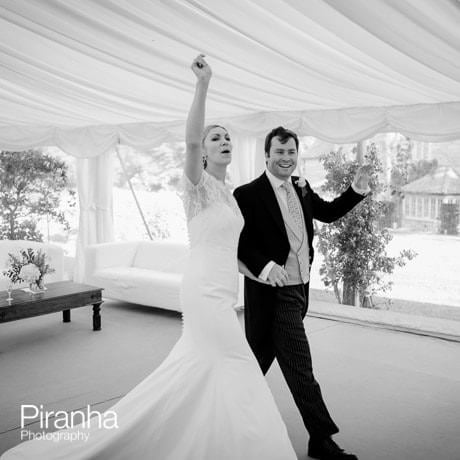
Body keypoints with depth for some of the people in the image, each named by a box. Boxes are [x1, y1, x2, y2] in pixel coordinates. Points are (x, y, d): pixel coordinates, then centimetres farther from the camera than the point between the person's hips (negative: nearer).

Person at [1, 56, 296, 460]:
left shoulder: (228, 194, 16)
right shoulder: (199, 184, -8)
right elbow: (191, 140, -28)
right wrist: (203, 85, -33)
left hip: (220, 293, 9)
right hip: (207, 293, -9)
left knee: (191, 374, 16)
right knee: (236, 377, -5)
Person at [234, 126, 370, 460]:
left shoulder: (302, 188, 9)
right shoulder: (248, 194, -14)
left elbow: (328, 213, 20)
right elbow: (239, 241, -17)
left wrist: (357, 190, 7)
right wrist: (265, 266, -30)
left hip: (299, 286, 8)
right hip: (275, 291, -8)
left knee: (261, 356, 20)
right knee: (300, 366, -2)